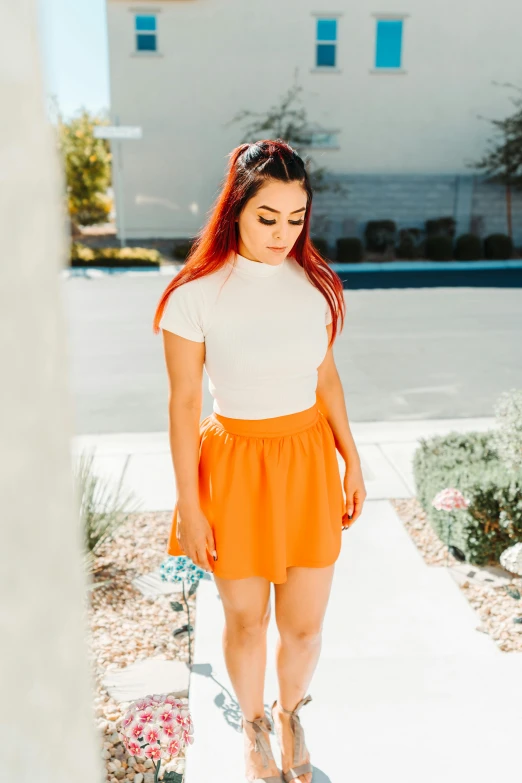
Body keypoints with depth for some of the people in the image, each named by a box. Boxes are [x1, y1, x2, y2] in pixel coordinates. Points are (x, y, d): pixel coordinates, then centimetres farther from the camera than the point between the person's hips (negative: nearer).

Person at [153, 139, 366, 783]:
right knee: (246, 621, 15)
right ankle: (253, 723, 46)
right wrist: (189, 507, -7)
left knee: (305, 624, 12)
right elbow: (184, 403, -9)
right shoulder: (196, 293, -13)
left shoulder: (314, 281, 0)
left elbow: (326, 375, 9)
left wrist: (351, 460, 9)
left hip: (309, 462, 3)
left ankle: (290, 713, 46)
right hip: (235, 466, -3)